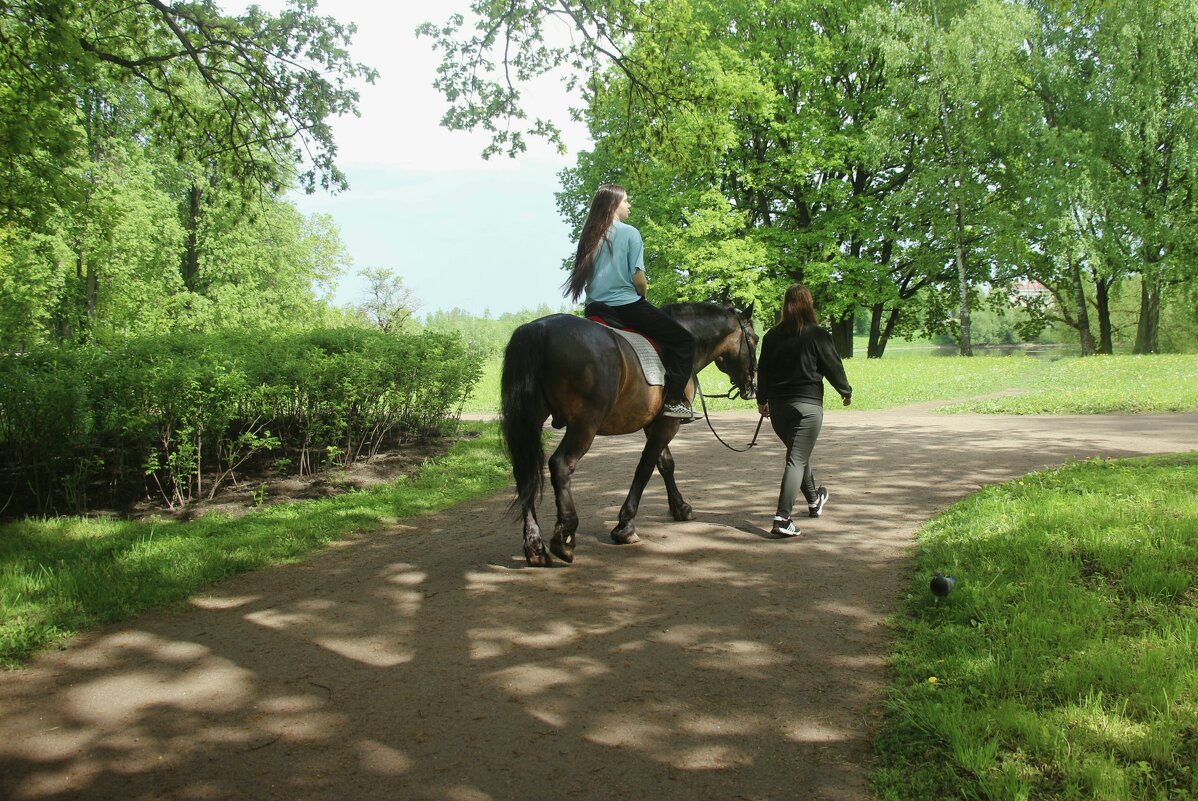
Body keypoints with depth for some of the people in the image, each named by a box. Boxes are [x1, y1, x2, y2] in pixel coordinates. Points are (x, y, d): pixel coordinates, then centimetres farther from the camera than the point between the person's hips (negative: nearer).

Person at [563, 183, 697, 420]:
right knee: (683, 340, 2)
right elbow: (638, 278, -14)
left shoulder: (589, 236, 9)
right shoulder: (629, 233, -8)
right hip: (627, 306, -7)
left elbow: (583, 275, 10)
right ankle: (674, 400, -9)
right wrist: (643, 293, 5)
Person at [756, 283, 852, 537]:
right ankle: (782, 519, -17)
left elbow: (763, 370, 11)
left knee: (798, 454, 24)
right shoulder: (817, 335, -8)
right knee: (797, 459, -7)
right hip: (807, 405, -5)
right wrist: (846, 391, 16)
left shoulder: (771, 336, 4)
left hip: (777, 406, 5)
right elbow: (833, 366, -1)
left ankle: (813, 500, 44)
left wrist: (762, 400, 23)